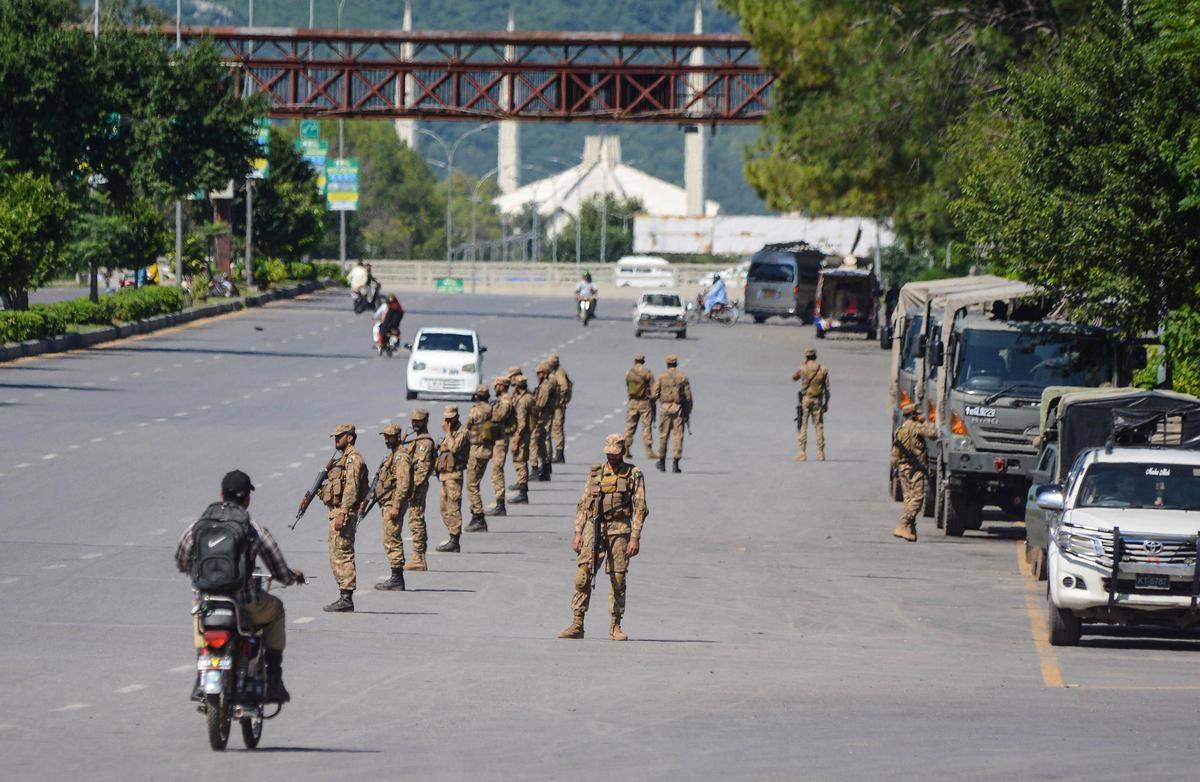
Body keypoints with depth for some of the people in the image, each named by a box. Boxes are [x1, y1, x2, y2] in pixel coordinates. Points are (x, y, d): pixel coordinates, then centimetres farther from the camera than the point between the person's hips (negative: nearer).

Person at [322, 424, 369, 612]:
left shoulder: (353, 459, -11)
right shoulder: (344, 459, 21)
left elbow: (351, 489, -20)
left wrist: (342, 514, -24)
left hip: (344, 512, -11)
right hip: (336, 511, 11)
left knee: (341, 554, -12)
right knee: (336, 556, 11)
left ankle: (346, 598, -14)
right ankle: (344, 597, 13)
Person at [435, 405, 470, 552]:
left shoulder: (462, 432, -9)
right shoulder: (450, 433, 20)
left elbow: (454, 447, -24)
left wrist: (448, 432, -16)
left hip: (454, 474, -10)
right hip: (445, 474, 10)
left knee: (453, 508, -11)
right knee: (445, 508, 12)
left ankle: (454, 540, -12)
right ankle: (452, 537, 17)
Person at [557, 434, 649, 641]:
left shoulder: (633, 475, 3)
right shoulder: (595, 473, 12)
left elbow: (640, 508, -1)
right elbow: (583, 505, 14)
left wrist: (635, 538, -9)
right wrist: (578, 533, 5)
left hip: (619, 529, -2)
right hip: (594, 528, 2)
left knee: (618, 580, -1)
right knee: (582, 576, -7)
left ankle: (616, 626, 10)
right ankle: (577, 625, -6)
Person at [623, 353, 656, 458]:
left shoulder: (628, 373, 0)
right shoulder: (648, 373, -9)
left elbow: (627, 389, 8)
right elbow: (653, 390, -8)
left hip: (632, 402, 3)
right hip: (645, 402, -3)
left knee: (630, 427, 9)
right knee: (646, 427, 0)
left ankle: (626, 450, 8)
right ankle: (649, 451, -3)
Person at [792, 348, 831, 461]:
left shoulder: (803, 369, -6)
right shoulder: (823, 370, 0)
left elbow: (794, 377, 14)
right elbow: (827, 389, 0)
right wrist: (826, 403, 8)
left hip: (805, 399, -2)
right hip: (818, 400, 2)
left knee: (803, 426, 2)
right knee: (819, 426, 6)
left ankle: (802, 452, -4)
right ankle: (821, 453, 4)